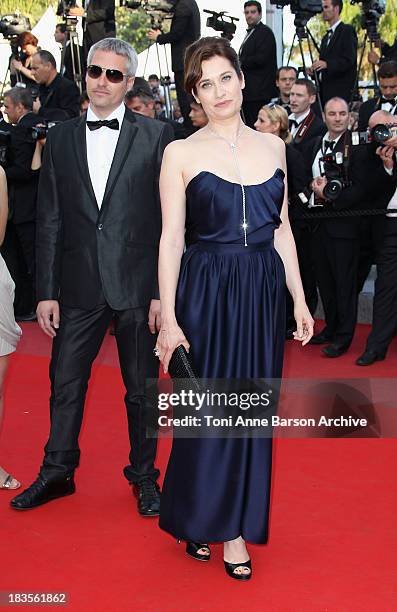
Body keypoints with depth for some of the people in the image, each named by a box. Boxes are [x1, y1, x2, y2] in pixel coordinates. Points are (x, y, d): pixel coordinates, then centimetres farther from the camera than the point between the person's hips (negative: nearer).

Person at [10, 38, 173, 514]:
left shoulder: (155, 136, -2)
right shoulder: (60, 139, 7)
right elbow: (49, 221, 6)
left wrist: (163, 291, -8)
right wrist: (46, 291, 2)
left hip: (137, 285, -2)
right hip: (79, 287, 3)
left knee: (141, 388, 10)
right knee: (65, 384, 11)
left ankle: (144, 475, 28)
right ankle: (57, 472, 29)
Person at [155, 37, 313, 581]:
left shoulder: (272, 146, 9)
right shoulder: (181, 153, -2)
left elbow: (281, 228, 13)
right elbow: (171, 239, -6)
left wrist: (299, 299, 8)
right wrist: (169, 318, -11)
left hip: (264, 291, 4)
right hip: (206, 291, -3)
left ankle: (236, 522, 25)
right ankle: (200, 518, 24)